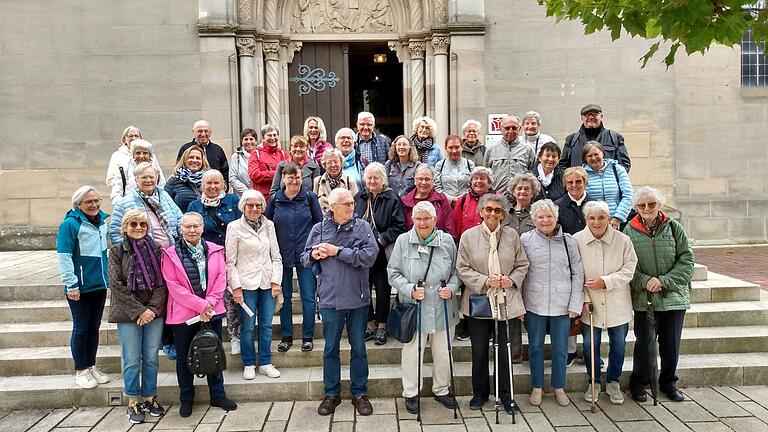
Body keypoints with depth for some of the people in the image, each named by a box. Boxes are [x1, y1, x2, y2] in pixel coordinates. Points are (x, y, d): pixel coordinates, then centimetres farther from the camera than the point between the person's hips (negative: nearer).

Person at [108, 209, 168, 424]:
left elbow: (163, 282, 2)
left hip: (154, 313, 2)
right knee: (132, 360, 3)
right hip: (128, 315, -2)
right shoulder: (117, 251, 1)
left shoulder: (156, 249, 6)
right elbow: (116, 285, -6)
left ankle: (150, 397, 22)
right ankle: (133, 402, 17)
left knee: (151, 358, 8)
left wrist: (153, 308, -9)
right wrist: (138, 311, -12)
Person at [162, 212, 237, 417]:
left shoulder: (215, 250, 3)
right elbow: (173, 285, -11)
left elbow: (221, 278, 1)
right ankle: (186, 399, 25)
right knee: (184, 356, 10)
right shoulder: (171, 254, -5)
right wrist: (200, 305, -16)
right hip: (183, 314, -2)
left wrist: (210, 303, -12)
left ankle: (218, 395, 25)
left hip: (212, 311, 2)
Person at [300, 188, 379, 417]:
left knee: (358, 348, 11)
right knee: (330, 348, 12)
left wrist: (337, 251, -17)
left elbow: (369, 256, -17)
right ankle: (331, 393, 27)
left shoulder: (363, 227, -3)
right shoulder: (319, 229, 2)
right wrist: (314, 254, -13)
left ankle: (360, 393, 25)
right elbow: (304, 258, 10)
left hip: (357, 298, -1)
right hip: (330, 298, 1)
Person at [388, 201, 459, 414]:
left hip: (443, 308, 2)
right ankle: (411, 393, 25)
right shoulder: (403, 241, -3)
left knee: (443, 352, 14)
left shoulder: (447, 241, 2)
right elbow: (393, 273, -1)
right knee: (412, 352, 6)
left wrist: (451, 288, -7)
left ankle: (442, 390, 35)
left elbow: (456, 271, 11)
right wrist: (410, 290, -15)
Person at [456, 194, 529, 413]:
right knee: (479, 351, 10)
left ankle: (506, 394, 25)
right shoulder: (468, 236, -2)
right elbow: (463, 268, -3)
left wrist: (512, 280, -10)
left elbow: (522, 264, 8)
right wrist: (485, 281, -14)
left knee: (505, 350, 8)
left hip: (507, 302, 1)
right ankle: (480, 393, 28)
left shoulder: (511, 235, 3)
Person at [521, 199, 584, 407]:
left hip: (562, 304, 1)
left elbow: (578, 274, 4)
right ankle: (537, 387, 26)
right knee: (535, 347, 10)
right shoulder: (525, 240, -2)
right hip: (534, 303, -1)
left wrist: (575, 304, -2)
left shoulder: (568, 241, 2)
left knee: (561, 348, 10)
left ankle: (559, 387, 28)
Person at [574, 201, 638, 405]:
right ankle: (594, 382, 28)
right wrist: (584, 299, -10)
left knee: (618, 345, 10)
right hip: (590, 304, 0)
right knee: (590, 345, 6)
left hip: (618, 304, 1)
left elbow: (628, 270, -6)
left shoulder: (623, 240, -6)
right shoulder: (577, 240, -7)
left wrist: (606, 281, -18)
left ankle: (613, 382, 32)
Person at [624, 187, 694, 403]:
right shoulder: (629, 231, -2)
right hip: (643, 298, -1)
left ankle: (668, 383, 30)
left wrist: (664, 281, -12)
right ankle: (638, 383, 23)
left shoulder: (674, 227, 1)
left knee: (671, 342, 11)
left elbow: (687, 260, -2)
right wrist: (645, 281, -17)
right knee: (644, 341, 5)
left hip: (674, 296, 1)